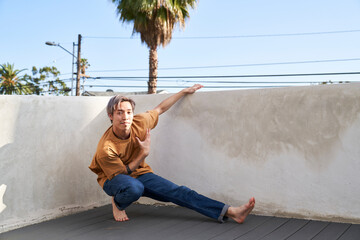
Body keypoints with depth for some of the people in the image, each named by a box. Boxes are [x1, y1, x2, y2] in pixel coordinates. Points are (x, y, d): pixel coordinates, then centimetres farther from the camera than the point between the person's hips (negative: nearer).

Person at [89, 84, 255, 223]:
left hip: (139, 173, 4)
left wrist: (184, 92, 9)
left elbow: (160, 108, 3)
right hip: (113, 178, -4)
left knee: (178, 192, -15)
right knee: (134, 188, -42)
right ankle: (117, 204, -5)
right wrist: (144, 153, -22)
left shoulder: (139, 123, -16)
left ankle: (230, 212, -24)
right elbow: (122, 172, -15)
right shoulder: (105, 149, -29)